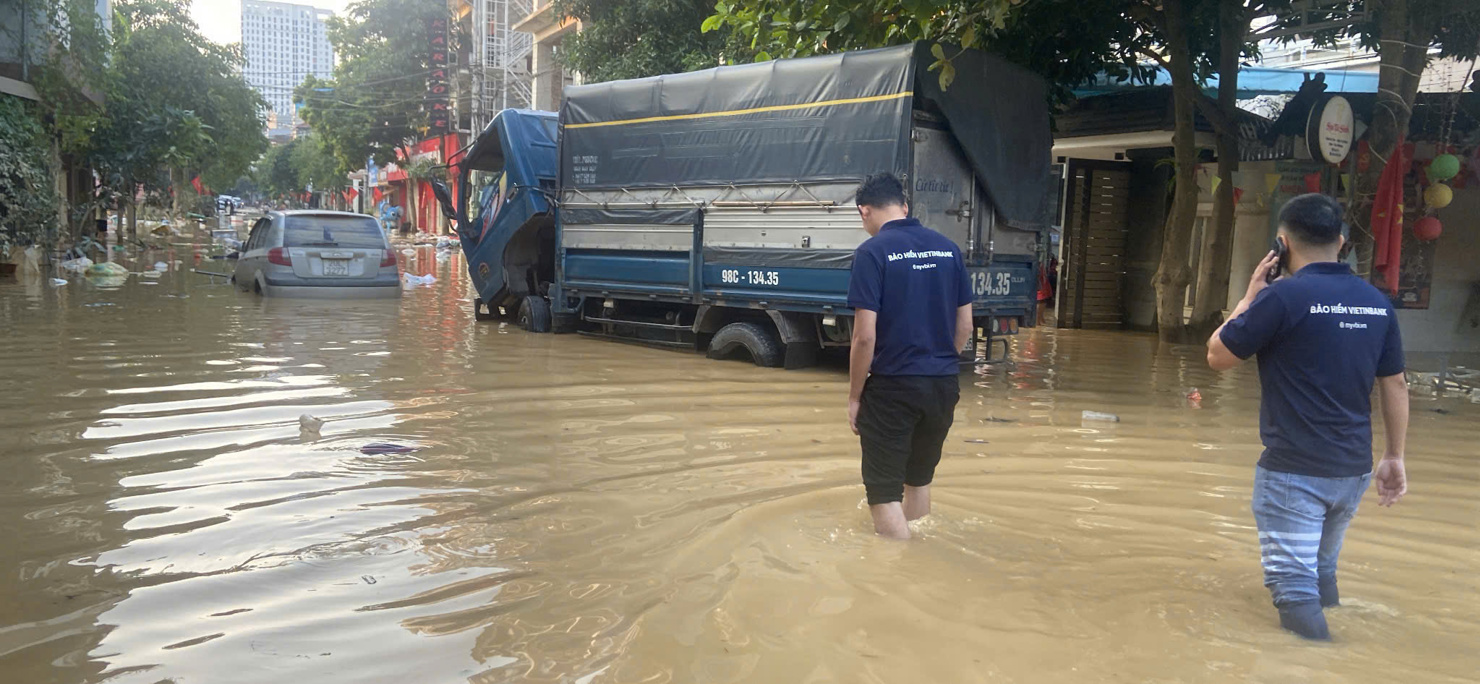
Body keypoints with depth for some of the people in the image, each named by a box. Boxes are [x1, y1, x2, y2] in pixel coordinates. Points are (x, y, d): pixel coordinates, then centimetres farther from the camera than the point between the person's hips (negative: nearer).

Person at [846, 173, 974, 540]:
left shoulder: (873, 252, -12)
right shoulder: (948, 248, 5)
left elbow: (866, 337, -16)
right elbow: (965, 326, 9)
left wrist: (854, 396, -6)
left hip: (893, 388, -6)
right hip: (944, 384, 6)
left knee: (884, 490, 6)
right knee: (919, 478, 23)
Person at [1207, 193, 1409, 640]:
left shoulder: (1284, 296, -15)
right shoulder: (1376, 302, 4)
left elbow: (1217, 357, -6)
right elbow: (1395, 385, 9)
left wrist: (1252, 293, 3)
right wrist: (1395, 457, 18)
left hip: (1293, 472, -7)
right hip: (1354, 470, 7)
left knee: (1296, 590, -1)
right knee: (1323, 573, 24)